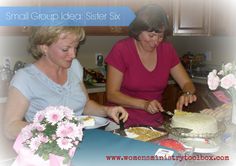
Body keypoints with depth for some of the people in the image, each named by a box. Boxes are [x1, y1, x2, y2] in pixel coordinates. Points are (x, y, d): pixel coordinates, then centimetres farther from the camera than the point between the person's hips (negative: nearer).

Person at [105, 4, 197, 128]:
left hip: (155, 122, 4)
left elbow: (187, 83, 9)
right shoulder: (121, 49, -8)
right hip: (125, 122, -4)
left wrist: (188, 94, -14)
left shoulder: (167, 49, 4)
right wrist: (144, 104, -20)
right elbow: (112, 94, -9)